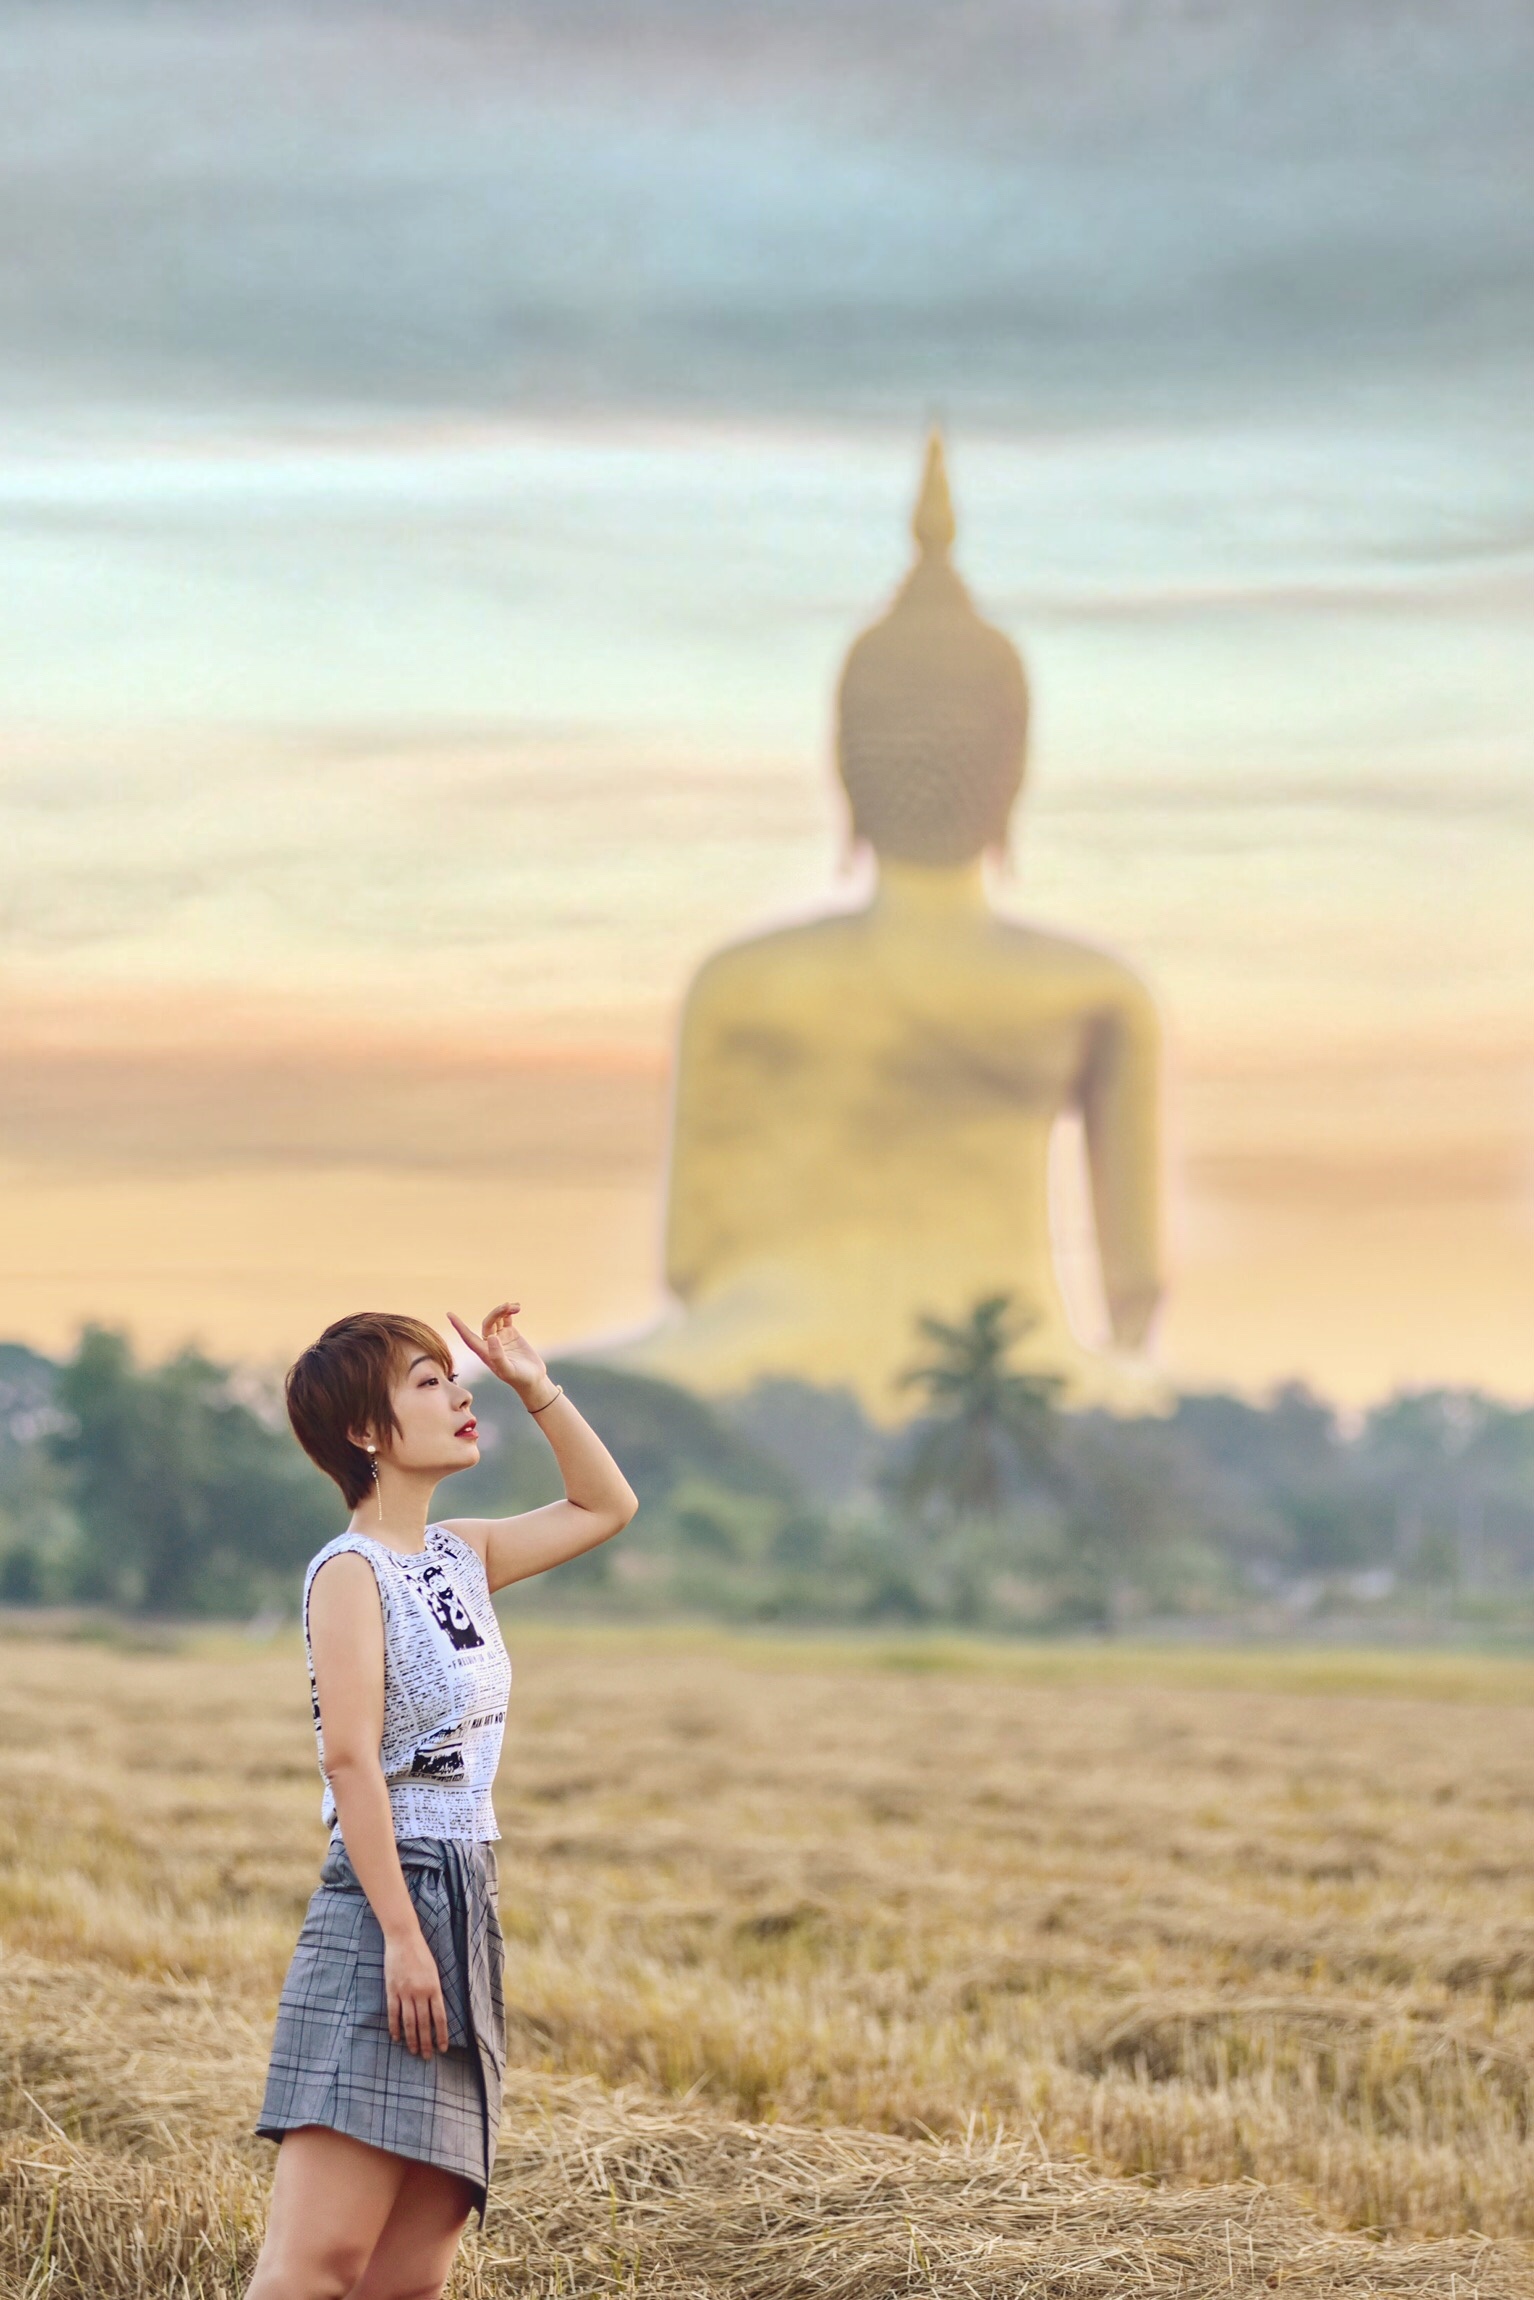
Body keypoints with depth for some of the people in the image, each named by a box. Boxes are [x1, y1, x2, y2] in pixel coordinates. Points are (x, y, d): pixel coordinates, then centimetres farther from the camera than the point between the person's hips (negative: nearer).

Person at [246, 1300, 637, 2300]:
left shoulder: (460, 1557, 15)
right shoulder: (351, 1572, -8)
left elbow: (606, 1506, 29)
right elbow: (352, 1759, -16)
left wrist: (538, 1387, 17)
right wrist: (402, 1935, -22)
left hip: (467, 1911, 9)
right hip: (386, 1911, -9)